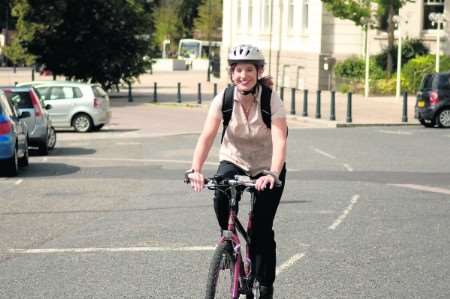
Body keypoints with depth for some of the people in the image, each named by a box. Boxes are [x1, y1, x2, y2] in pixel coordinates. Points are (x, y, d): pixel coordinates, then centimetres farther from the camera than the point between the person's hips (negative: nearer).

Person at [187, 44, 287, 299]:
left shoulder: (272, 101, -23)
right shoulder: (223, 99, -17)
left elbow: (279, 141, -35)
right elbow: (207, 136, -27)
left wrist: (273, 174, -52)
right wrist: (196, 169, -43)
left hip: (266, 167, -2)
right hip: (233, 160, 2)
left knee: (262, 229, -9)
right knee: (221, 198, -30)